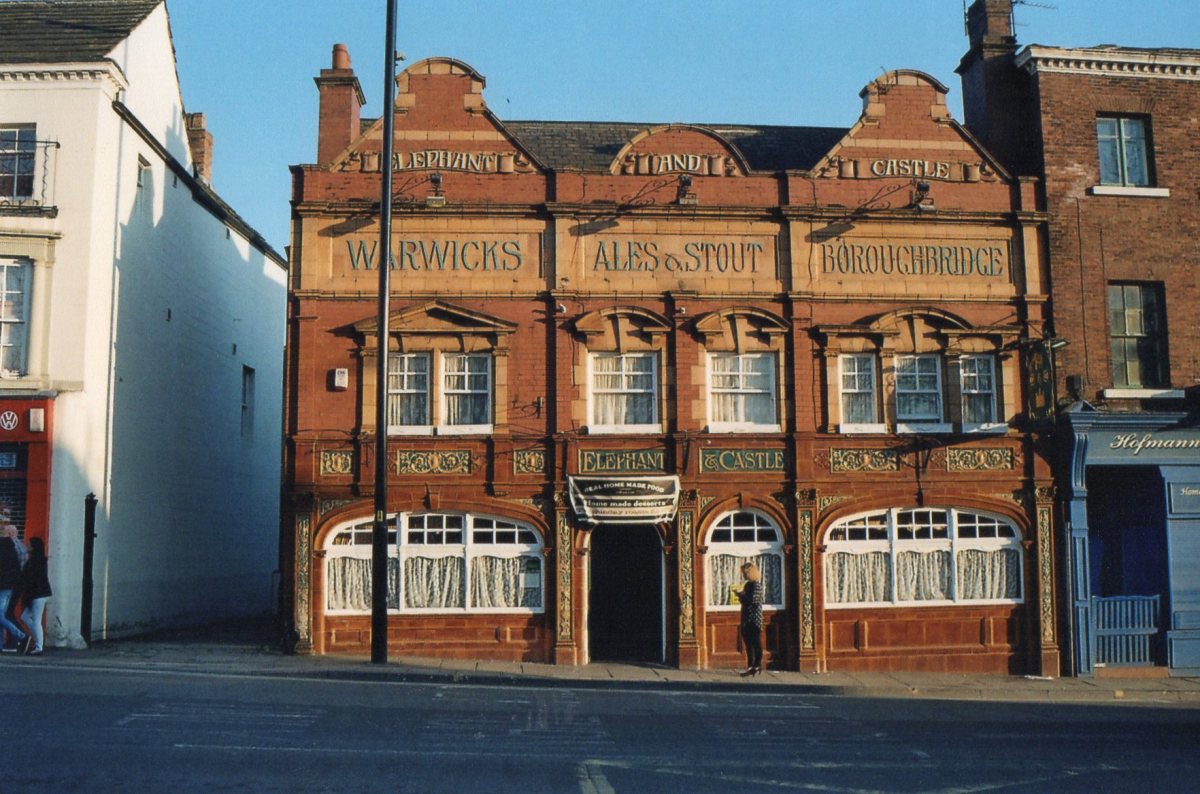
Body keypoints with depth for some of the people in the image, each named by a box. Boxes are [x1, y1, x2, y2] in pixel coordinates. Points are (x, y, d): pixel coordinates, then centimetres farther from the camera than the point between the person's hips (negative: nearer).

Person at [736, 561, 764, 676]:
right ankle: (750, 666, 15)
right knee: (748, 641, 10)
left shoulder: (756, 584, -12)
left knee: (756, 642, -3)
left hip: (754, 618, -9)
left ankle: (758, 665, 1)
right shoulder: (748, 584, 15)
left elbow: (754, 599, -21)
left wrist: (741, 596, -9)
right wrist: (741, 596, 3)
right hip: (747, 618, 9)